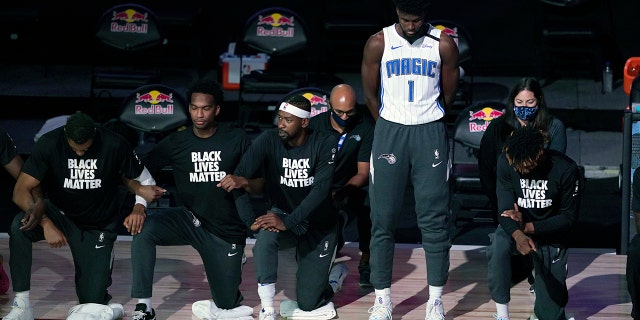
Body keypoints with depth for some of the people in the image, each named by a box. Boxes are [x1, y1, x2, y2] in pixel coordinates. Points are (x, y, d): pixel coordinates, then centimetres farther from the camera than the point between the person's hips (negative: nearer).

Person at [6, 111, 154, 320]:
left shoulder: (114, 145, -18)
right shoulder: (49, 144, -18)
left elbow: (145, 181, -4)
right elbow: (21, 191, -21)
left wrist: (139, 207, -24)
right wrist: (45, 223, -36)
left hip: (98, 228, 0)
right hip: (59, 214, 0)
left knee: (93, 300, -7)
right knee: (19, 226, -32)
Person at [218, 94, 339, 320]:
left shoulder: (324, 144, -16)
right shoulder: (268, 141, -13)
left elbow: (321, 189, -26)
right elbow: (239, 179, -20)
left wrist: (287, 222, -37)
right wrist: (250, 221, -33)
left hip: (319, 225, -1)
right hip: (283, 217, 1)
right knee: (265, 234, -37)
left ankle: (334, 272, 30)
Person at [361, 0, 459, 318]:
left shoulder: (444, 45, -2)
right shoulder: (378, 43, -2)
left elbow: (448, 95, 9)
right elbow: (370, 94, 6)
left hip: (431, 133, 0)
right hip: (389, 130, 0)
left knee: (434, 219, 0)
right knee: (383, 219, 1)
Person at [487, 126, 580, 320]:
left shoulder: (566, 170, -24)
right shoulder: (506, 161, -19)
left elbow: (569, 217, -16)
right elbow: (506, 210, -22)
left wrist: (528, 227, -24)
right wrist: (518, 235, -42)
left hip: (551, 235, -1)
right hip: (516, 227, 1)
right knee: (497, 249, -36)